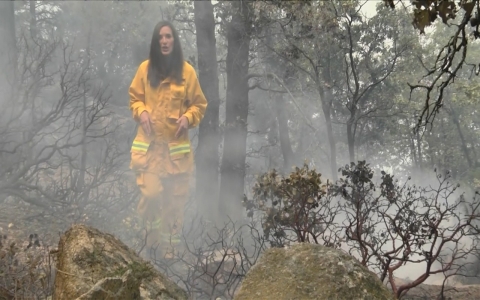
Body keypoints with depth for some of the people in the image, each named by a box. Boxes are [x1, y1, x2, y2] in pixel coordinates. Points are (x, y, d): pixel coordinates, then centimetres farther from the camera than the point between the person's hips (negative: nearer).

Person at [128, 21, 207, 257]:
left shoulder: (187, 71, 1)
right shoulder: (145, 68, 2)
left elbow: (199, 104, 8)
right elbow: (134, 98, 12)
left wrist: (188, 118, -10)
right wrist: (141, 112, -8)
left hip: (177, 145, 1)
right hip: (149, 144, -1)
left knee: (175, 199, 4)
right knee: (151, 194, -14)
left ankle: (169, 246, 17)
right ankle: (152, 236, 11)